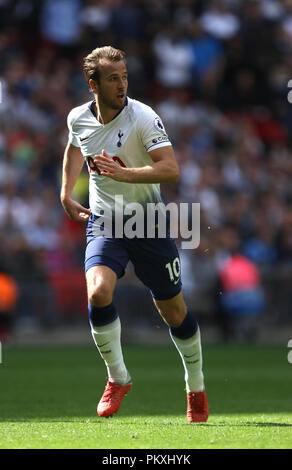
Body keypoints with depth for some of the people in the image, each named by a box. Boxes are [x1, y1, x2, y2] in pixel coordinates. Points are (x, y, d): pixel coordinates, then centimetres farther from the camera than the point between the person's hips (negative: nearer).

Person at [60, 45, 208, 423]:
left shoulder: (143, 117, -16)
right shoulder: (77, 118, -1)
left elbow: (170, 168, -25)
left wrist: (124, 173, -35)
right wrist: (66, 194, 16)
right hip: (103, 223, 2)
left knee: (173, 311, 6)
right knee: (98, 293, -25)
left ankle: (196, 389, 28)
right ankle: (117, 378, -5)